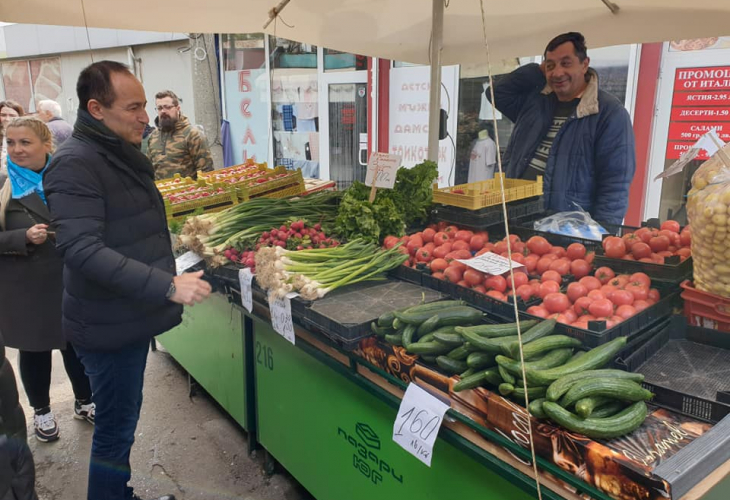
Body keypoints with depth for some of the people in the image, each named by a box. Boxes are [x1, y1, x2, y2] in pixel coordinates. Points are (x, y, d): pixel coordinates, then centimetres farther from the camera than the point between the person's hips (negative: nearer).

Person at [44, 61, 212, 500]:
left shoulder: (121, 154, 10)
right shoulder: (76, 164, -20)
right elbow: (82, 250, -30)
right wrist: (168, 286, -34)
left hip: (132, 316, 9)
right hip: (109, 326, -9)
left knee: (121, 419, 22)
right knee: (116, 428, 6)